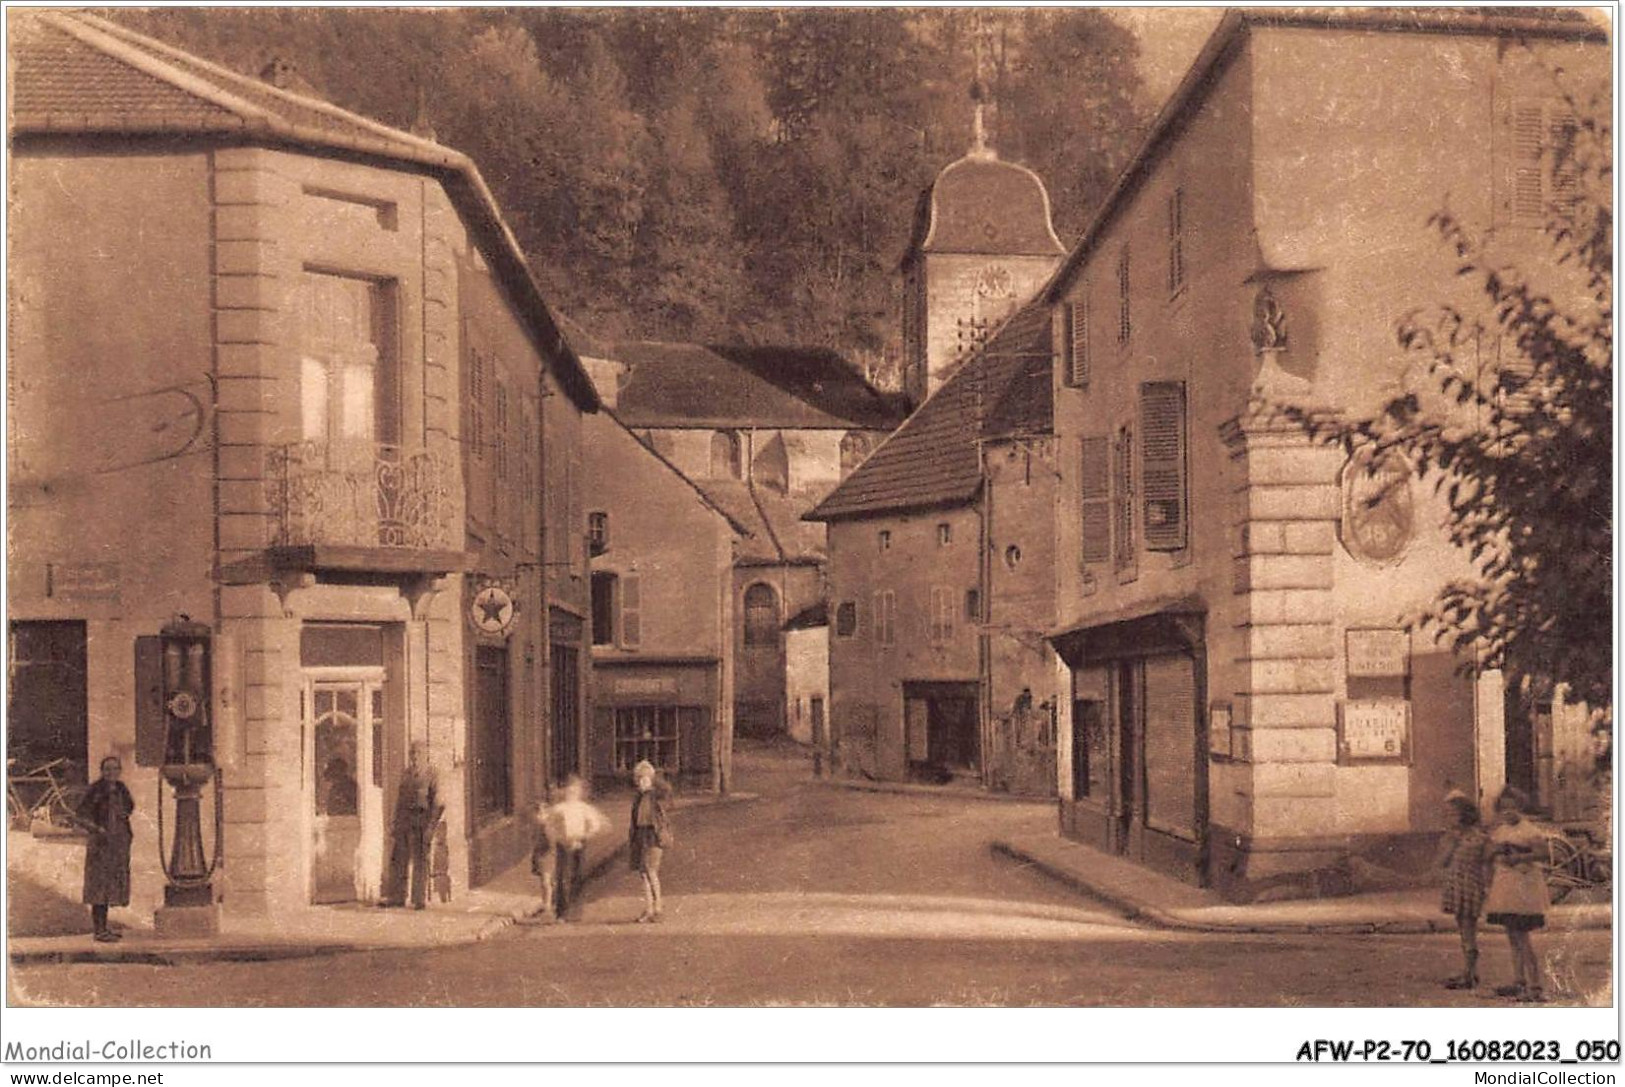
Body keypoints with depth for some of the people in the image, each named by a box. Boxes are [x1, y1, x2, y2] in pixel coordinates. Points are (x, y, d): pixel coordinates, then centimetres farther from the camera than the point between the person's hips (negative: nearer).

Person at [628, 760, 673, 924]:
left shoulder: (656, 794, -8)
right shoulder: (637, 797, 14)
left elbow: (667, 789, -29)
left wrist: (652, 779, -17)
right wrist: (630, 842, 18)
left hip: (654, 836, -8)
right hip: (640, 836, 8)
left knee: (651, 872, -11)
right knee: (643, 873, 8)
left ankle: (656, 910, -6)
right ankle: (648, 910, 14)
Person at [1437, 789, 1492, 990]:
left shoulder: (1478, 836, -9)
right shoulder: (1451, 836, 11)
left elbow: (1485, 866, -9)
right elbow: (1442, 862, 5)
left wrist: (1485, 891, -12)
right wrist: (1452, 842, -6)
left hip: (1471, 888, -7)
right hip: (1455, 888, 7)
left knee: (1469, 933, -6)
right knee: (1464, 933, 13)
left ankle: (1467, 976, -3)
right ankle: (1470, 973, 21)